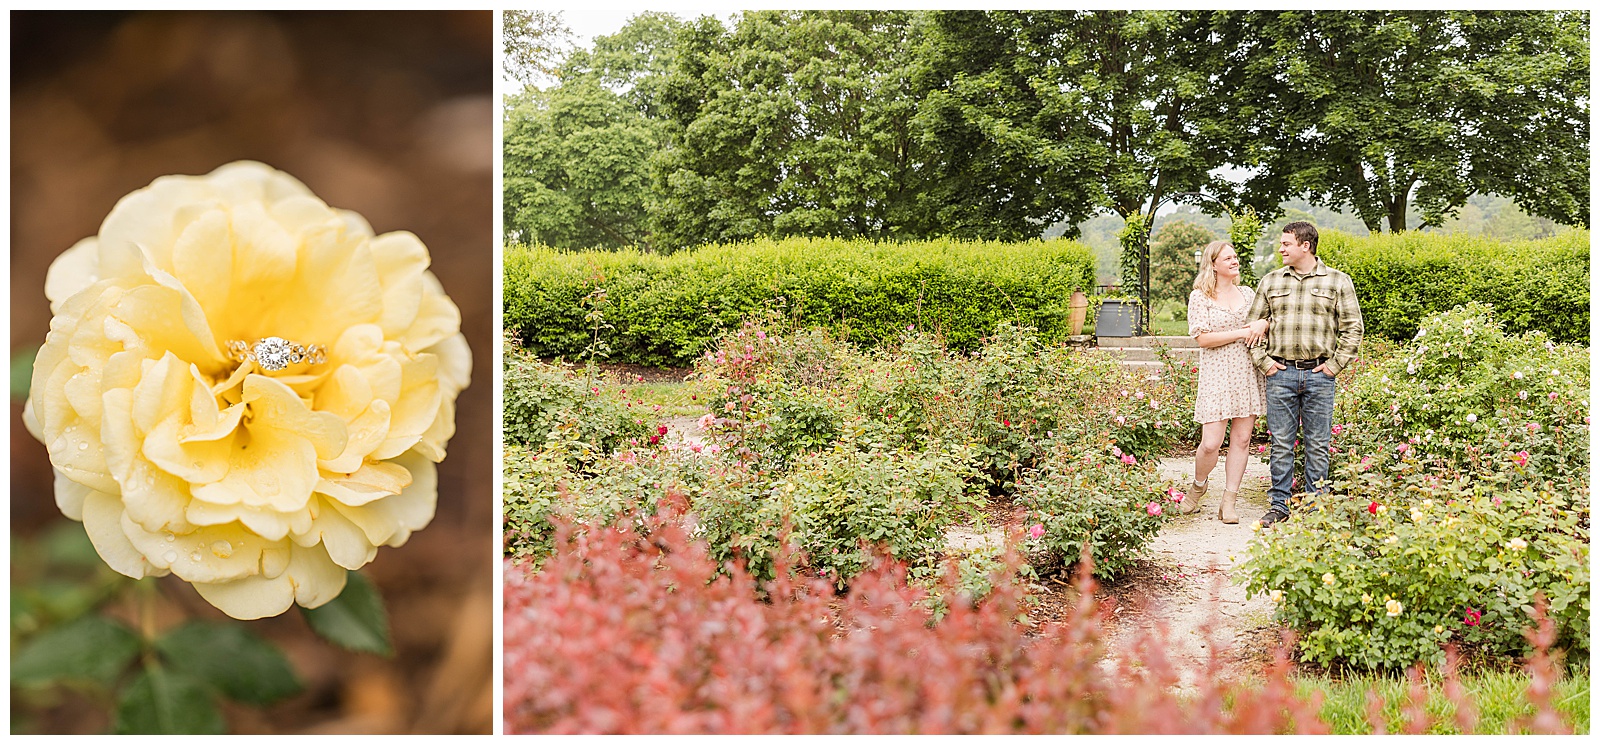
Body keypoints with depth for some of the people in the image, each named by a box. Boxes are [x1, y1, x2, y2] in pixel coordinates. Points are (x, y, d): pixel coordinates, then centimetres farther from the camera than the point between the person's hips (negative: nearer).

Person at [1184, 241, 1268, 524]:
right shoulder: (1200, 297, -1)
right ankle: (1198, 486, 21)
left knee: (1242, 439, 1)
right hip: (1217, 375, -4)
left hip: (1249, 373, 5)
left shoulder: (1247, 293, 13)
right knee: (1211, 444, -9)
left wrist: (1263, 324, -3)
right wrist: (1242, 333, -11)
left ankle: (1228, 503, 8)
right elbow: (1203, 338, -9)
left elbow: (1268, 318, 21)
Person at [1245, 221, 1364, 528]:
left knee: (1318, 444, 4)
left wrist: (1335, 364, -3)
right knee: (1281, 443, 4)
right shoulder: (1271, 281, 10)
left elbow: (1352, 327, 5)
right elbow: (1253, 324, 14)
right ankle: (1280, 505, 12)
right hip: (1280, 373, 2)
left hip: (1319, 374, -2)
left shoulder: (1338, 281, 4)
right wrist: (1262, 361, 3)